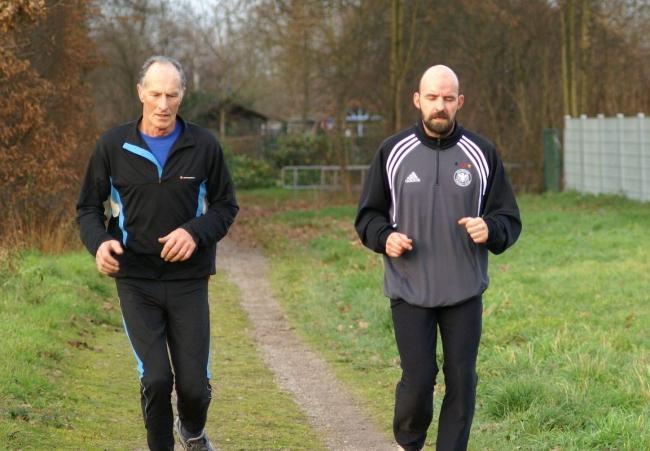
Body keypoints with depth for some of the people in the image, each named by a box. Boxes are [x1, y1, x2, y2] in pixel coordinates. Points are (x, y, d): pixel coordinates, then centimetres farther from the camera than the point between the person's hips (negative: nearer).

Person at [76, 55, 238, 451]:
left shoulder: (204, 146, -2)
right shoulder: (113, 146, -3)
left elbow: (226, 206, 6)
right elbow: (88, 207, 7)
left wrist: (196, 232, -15)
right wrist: (99, 242, -15)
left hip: (188, 280, 1)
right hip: (136, 282, -1)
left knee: (195, 384, 1)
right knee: (156, 379, -12)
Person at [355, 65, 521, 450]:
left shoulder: (482, 154, 1)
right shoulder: (393, 152, 0)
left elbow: (510, 220, 5)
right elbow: (368, 215, 9)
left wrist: (490, 230, -17)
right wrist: (384, 238, -12)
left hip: (465, 291, 1)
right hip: (410, 290, -1)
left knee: (461, 380, 2)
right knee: (418, 379, -3)